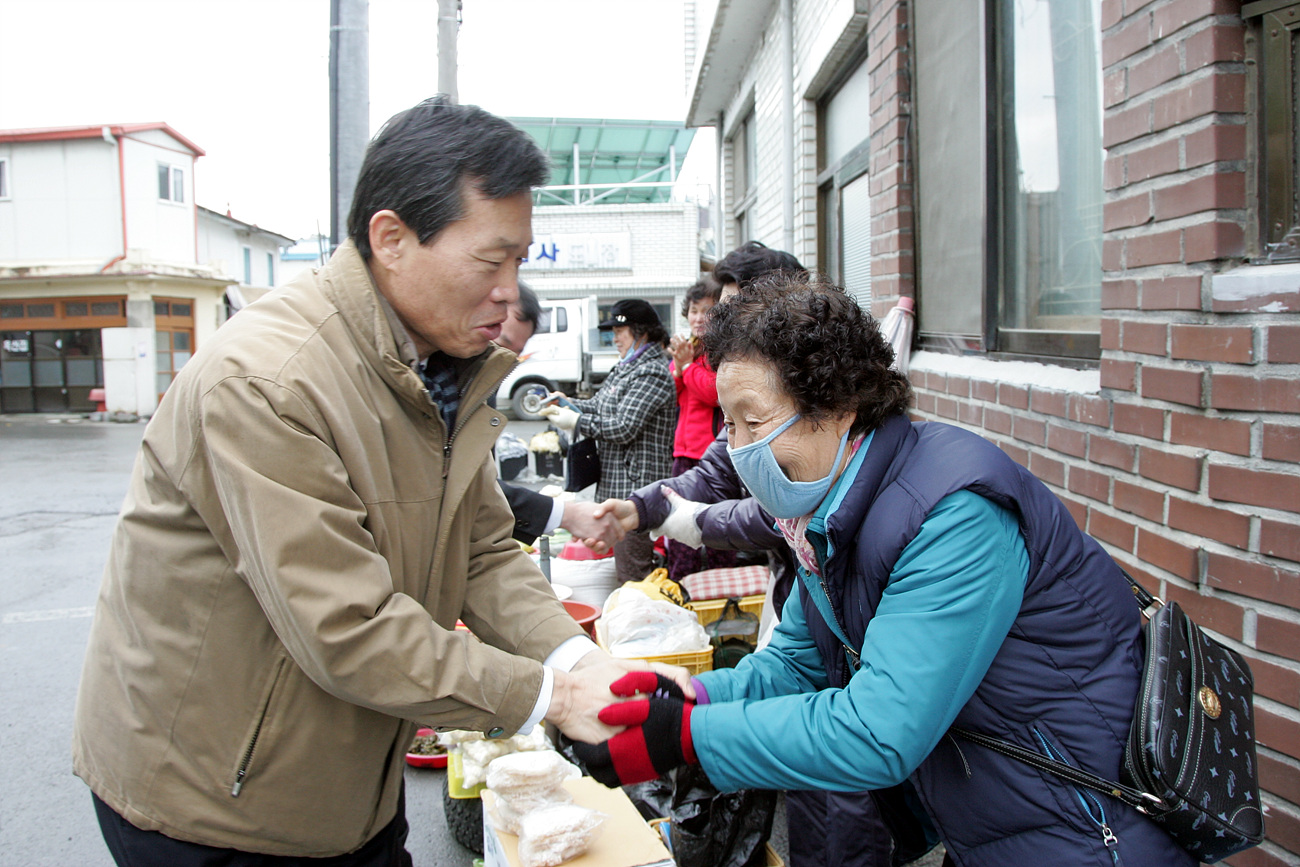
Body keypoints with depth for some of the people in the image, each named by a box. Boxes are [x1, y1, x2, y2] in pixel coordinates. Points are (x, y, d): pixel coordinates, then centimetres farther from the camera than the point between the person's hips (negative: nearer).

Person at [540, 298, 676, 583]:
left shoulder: (652, 372, -15)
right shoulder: (628, 367, 17)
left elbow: (623, 428, -20)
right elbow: (600, 406, 24)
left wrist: (576, 421, -11)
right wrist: (566, 403, 7)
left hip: (636, 487, -10)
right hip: (617, 483, 10)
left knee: (633, 574, -6)